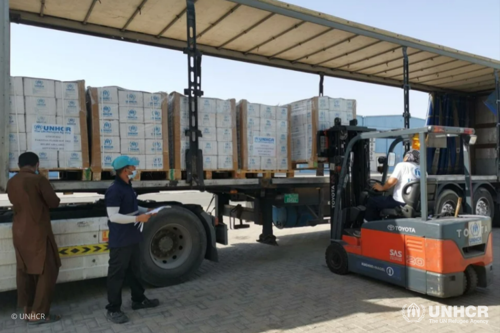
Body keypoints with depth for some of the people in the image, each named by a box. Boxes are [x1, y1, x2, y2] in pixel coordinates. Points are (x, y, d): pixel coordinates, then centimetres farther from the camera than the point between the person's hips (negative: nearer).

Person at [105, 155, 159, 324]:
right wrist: (138, 218, -25)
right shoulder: (114, 190, -20)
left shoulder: (128, 187, 10)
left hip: (132, 238, 10)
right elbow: (113, 216, -25)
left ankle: (138, 300, 35)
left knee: (134, 270, 20)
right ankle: (113, 309, 16)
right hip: (119, 241, -10)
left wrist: (147, 211, 7)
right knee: (117, 274, 3)